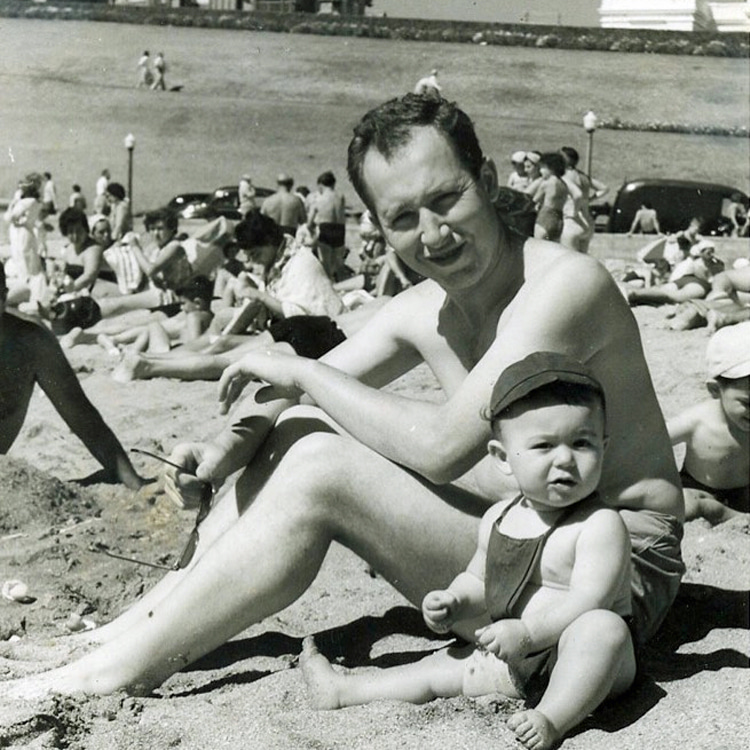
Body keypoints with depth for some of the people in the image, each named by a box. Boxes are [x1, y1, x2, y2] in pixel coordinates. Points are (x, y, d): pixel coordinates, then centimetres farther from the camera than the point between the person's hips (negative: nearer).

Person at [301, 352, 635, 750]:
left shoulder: (600, 525, -18)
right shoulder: (497, 519, 5)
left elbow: (589, 601, -27)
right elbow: (478, 580, 19)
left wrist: (528, 632, -34)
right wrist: (452, 602, 0)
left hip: (583, 663, -7)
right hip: (515, 660, 7)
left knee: (602, 627, -37)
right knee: (446, 664, 14)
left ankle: (552, 717, -35)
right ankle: (342, 690, 29)